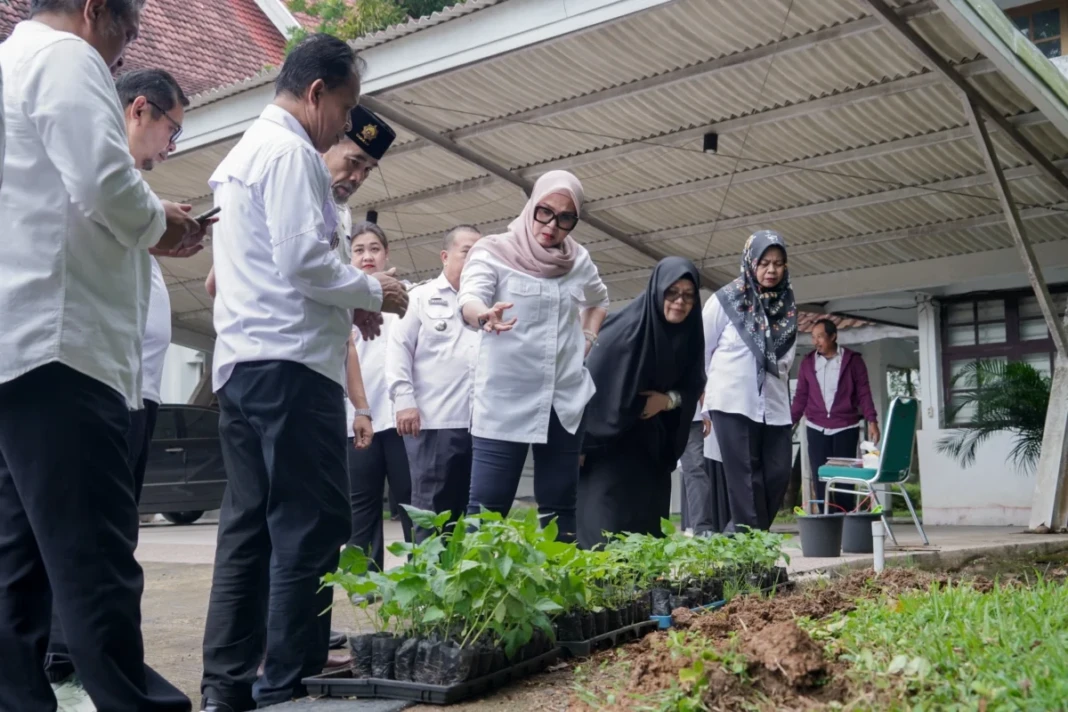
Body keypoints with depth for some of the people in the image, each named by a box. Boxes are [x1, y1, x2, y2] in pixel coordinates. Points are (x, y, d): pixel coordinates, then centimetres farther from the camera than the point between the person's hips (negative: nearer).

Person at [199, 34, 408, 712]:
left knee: (250, 526, 9)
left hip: (241, 362, 10)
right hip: (289, 363, -10)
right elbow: (304, 260, -18)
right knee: (310, 527, -7)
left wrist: (349, 303, 18)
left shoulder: (243, 154, 23)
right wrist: (373, 292, -2)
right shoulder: (291, 153, -8)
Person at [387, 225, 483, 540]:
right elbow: (399, 348, 2)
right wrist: (404, 399, -8)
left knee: (473, 509, 6)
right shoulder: (422, 297, 9)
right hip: (434, 421, -4)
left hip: (481, 422, 4)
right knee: (432, 508, -1)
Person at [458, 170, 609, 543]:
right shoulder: (494, 251, -4)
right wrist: (486, 315, -44)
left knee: (559, 506, 7)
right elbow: (468, 300, -21)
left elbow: (599, 301, 30)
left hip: (565, 400, 5)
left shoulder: (579, 260, 10)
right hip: (504, 399, -5)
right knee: (487, 504, -9)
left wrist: (587, 339, 12)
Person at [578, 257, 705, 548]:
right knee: (606, 518, -12)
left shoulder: (689, 334, -3)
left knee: (648, 514, 4)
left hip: (652, 443, 6)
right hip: (609, 438, -6)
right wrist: (581, 440, -20)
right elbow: (593, 381, -20)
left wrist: (669, 399, -14)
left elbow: (694, 385, 8)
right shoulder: (627, 326, -21)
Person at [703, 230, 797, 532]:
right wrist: (708, 386, 10)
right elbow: (701, 347, 4)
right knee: (744, 475, -7)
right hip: (733, 402, -5)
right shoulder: (727, 299, -3)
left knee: (778, 475, 1)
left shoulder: (786, 305, 10)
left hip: (774, 403, 5)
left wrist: (775, 378, 8)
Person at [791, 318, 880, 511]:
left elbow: (864, 393, 0)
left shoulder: (852, 360, 1)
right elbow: (801, 396, 9)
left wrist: (872, 420, -10)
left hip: (846, 428, -2)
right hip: (816, 429, 2)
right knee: (820, 480, 2)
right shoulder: (807, 362, 7)